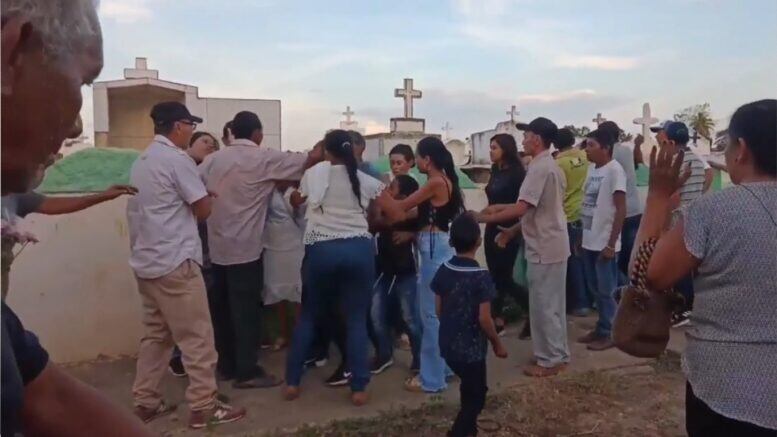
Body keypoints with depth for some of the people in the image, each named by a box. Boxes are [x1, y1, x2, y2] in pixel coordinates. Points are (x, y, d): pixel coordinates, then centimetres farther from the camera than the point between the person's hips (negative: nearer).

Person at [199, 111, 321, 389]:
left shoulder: (213, 159, 9)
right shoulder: (264, 158, -7)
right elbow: (308, 161, -5)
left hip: (218, 246, 7)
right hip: (244, 247, -7)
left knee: (223, 308, 12)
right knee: (246, 310, -2)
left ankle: (227, 365, 22)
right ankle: (246, 371, 3)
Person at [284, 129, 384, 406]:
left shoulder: (314, 173, 7)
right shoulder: (365, 180, 9)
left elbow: (295, 201, 24)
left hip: (321, 250, 0)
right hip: (359, 249, 0)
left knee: (308, 315, 15)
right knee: (357, 319, 7)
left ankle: (292, 382, 18)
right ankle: (358, 388, 7)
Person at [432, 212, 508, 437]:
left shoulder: (443, 270, -3)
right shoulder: (481, 276, -20)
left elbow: (439, 310, 4)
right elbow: (484, 318, -19)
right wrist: (497, 343, -3)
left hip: (448, 344, 7)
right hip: (471, 347, -7)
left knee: (470, 388, 27)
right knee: (476, 396, 11)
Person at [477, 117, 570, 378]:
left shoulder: (539, 168, -19)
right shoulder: (552, 167, 14)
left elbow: (521, 209, -25)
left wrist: (485, 218, -16)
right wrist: (512, 231, 14)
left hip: (544, 248, -10)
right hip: (554, 244, 10)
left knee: (543, 306, 0)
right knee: (553, 305, 16)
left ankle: (550, 361, 10)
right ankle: (558, 355, 26)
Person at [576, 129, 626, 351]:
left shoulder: (614, 170, -13)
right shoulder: (592, 169, 11)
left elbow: (621, 210, -16)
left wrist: (611, 244, -18)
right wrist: (581, 237, 15)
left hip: (604, 243, -8)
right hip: (589, 241, 8)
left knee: (606, 291, 3)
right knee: (596, 289, 16)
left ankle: (609, 333, 15)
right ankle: (601, 328, 28)